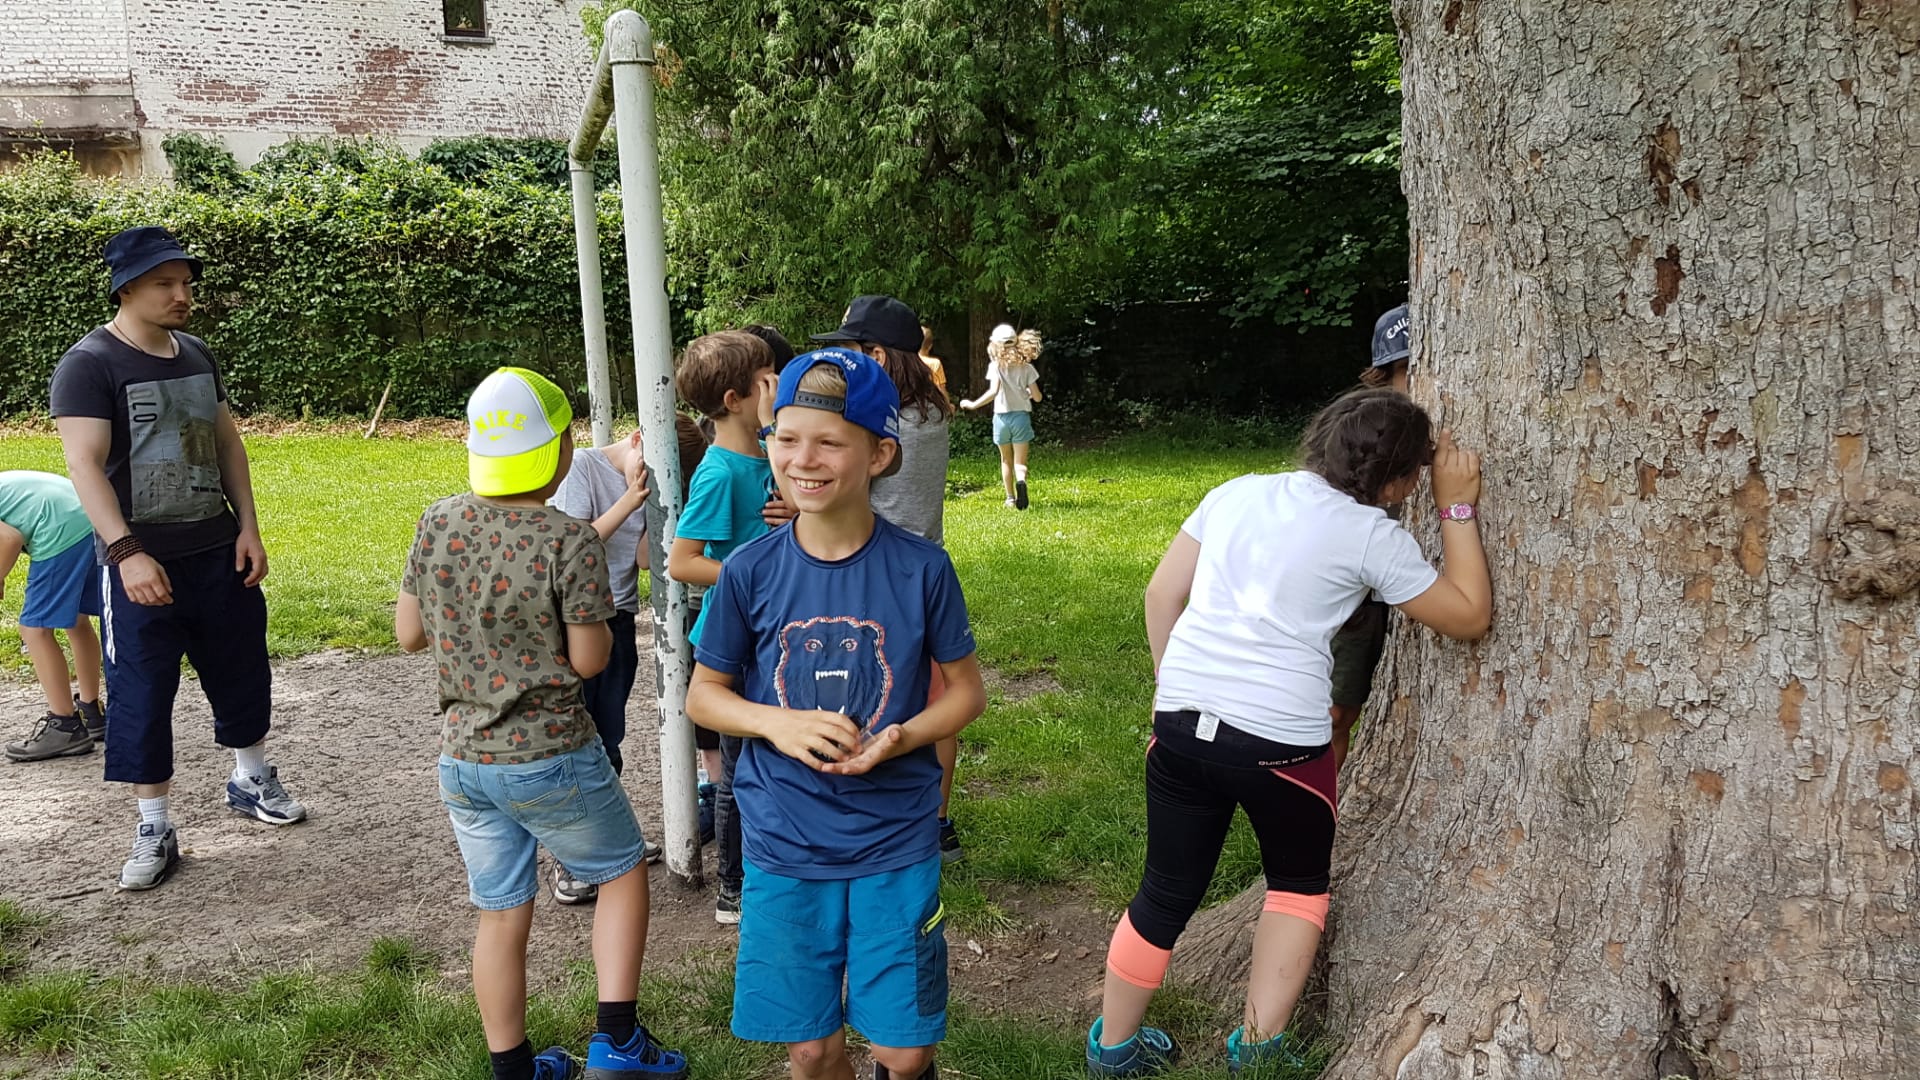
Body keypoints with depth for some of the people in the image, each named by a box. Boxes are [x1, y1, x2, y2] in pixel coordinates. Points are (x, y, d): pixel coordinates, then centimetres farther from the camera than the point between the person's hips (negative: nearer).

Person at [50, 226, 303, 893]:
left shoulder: (196, 355, 8)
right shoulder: (89, 364, -12)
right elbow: (85, 463, -19)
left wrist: (248, 528, 6)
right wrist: (126, 552, -27)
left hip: (218, 550, 6)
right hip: (142, 562, -6)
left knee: (242, 672, 16)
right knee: (140, 695, 2)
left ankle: (252, 780, 36)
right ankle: (155, 828, 15)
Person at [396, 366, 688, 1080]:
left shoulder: (438, 523, -3)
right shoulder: (571, 541, -18)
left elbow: (408, 633, 5)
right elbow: (589, 660, -14)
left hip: (463, 758, 5)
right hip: (550, 758, -5)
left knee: (501, 913, 16)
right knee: (622, 872, 17)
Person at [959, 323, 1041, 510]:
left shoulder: (995, 365, -8)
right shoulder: (1026, 367, -1)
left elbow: (993, 391, -21)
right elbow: (1037, 397, -2)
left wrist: (973, 405, -13)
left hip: (1001, 416, 0)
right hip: (1021, 416, 0)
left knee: (1006, 460, 18)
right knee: (1020, 461, 1)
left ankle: (1011, 498, 24)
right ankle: (1021, 481, -32)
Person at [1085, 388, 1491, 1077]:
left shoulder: (1238, 492, 11)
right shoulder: (1372, 535, -2)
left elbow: (1162, 594, 12)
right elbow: (1470, 617, 6)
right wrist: (1458, 508, 9)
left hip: (1182, 718, 4)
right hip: (1279, 738, -4)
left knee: (1168, 891, 18)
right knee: (1299, 885, 23)